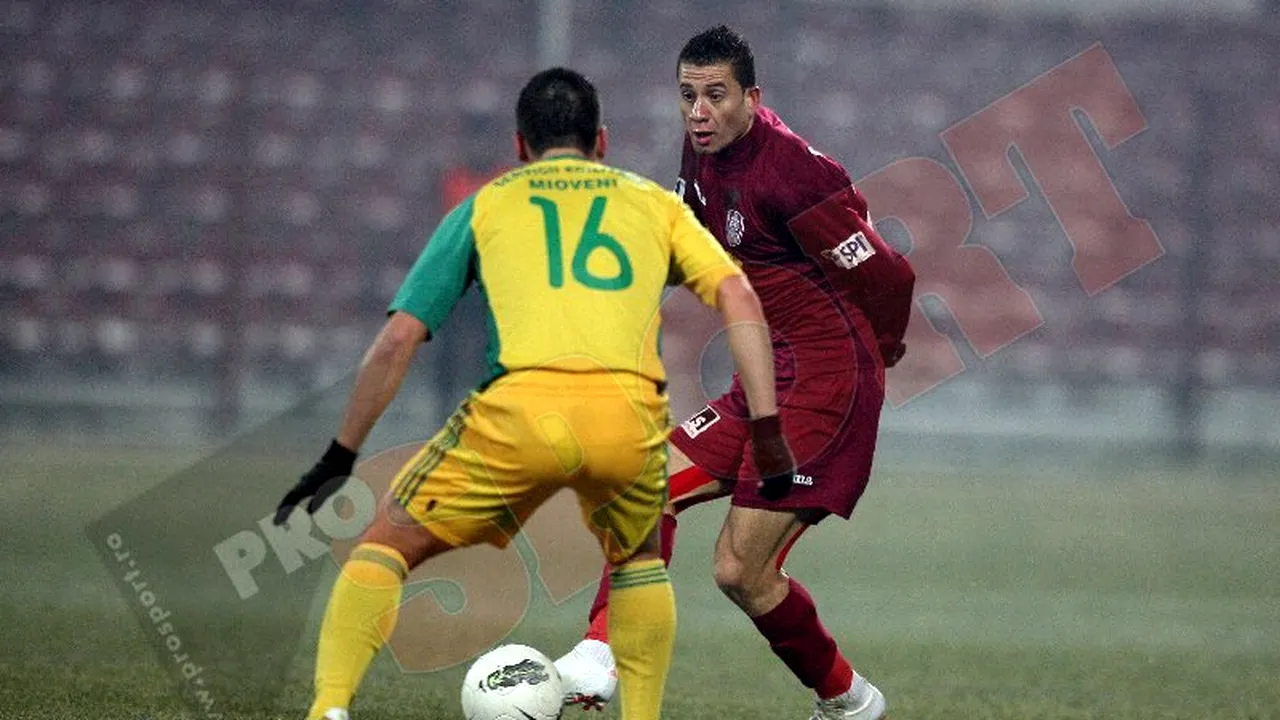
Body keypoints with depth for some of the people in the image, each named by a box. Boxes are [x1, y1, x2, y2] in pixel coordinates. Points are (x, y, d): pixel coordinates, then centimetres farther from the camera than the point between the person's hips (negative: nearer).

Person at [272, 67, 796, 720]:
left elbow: (398, 340, 19)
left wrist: (340, 458, 26)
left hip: (523, 406, -1)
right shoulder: (654, 203, 27)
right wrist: (767, 431, 9)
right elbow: (738, 298, 12)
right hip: (630, 413, 2)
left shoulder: (483, 207, 25)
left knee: (387, 545, 15)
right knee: (638, 560, 32)